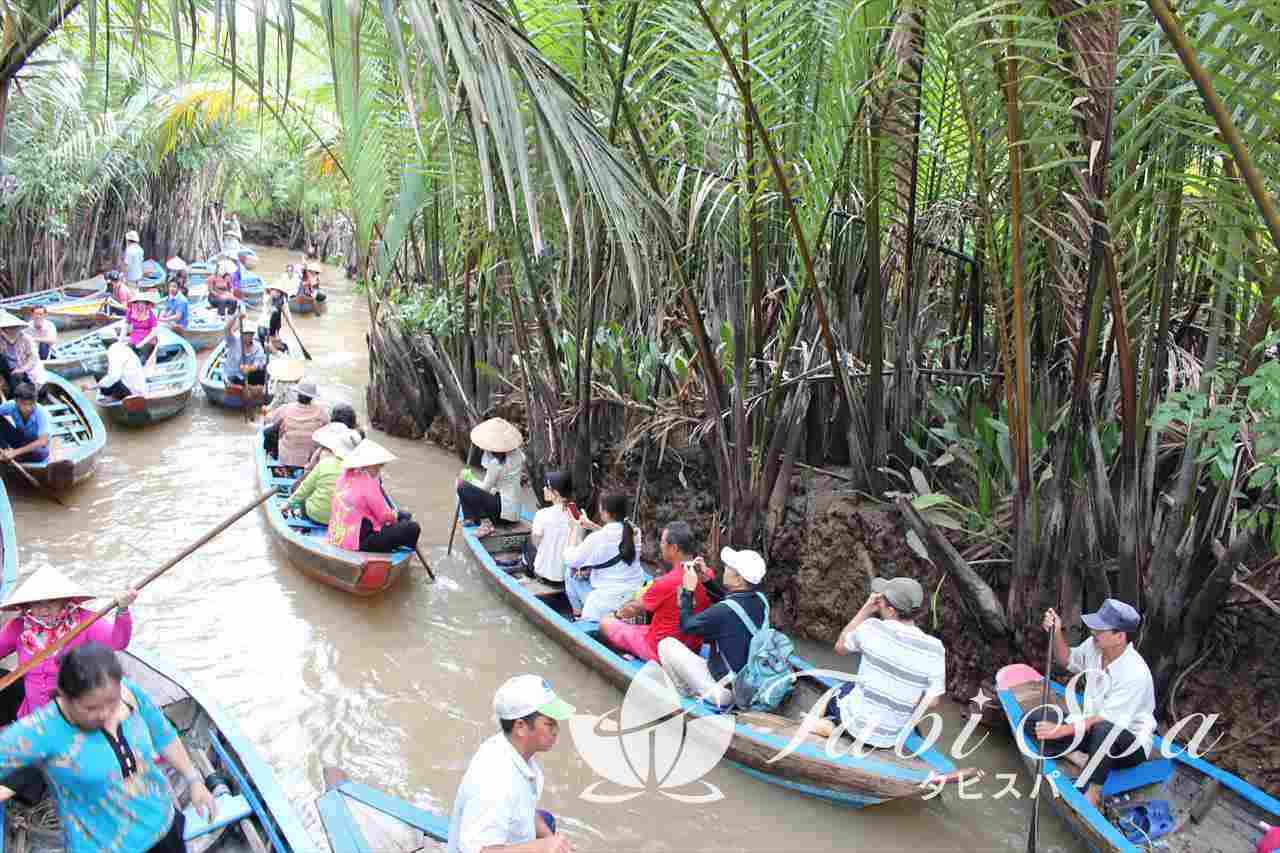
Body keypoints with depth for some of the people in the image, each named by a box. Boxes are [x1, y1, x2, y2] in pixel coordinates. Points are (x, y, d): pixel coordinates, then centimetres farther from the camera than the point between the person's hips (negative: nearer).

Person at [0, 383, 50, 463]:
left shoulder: (41, 413, -29)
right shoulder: (11, 406, -20)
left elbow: (43, 442, -36)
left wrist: (16, 452, -38)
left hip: (38, 449, -3)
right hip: (21, 441, 3)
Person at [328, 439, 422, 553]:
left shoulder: (345, 476, 7)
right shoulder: (368, 483, -18)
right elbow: (385, 516, -15)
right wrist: (395, 515, 7)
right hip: (359, 541, -10)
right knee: (412, 528, -11)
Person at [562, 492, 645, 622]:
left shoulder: (597, 539, -21)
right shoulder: (632, 531, -3)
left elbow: (571, 560, -8)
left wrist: (575, 531, 3)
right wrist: (592, 526, 14)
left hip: (610, 600, -6)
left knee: (571, 571, 14)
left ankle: (578, 614, 21)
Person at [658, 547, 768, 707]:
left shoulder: (724, 611, -28)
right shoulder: (760, 600, -7)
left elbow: (686, 626, -11)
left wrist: (688, 590, -2)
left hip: (724, 691, -8)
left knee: (666, 644, -2)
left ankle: (686, 696, 11)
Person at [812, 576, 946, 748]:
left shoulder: (872, 628, -21)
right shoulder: (935, 650, -19)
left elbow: (840, 647, -1)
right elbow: (931, 701, -10)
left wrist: (866, 609, -3)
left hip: (856, 723, -2)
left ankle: (834, 724, 16)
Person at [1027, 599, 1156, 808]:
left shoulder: (1135, 673, -28)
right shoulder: (1094, 646, -8)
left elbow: (1106, 720, -29)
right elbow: (1067, 658, 14)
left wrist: (1060, 731, -33)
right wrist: (1056, 633, -5)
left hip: (1130, 744, -7)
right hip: (1090, 726, 7)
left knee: (1103, 731, -43)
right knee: (1033, 720, -10)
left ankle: (1092, 794, -29)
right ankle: (1083, 759, -19)